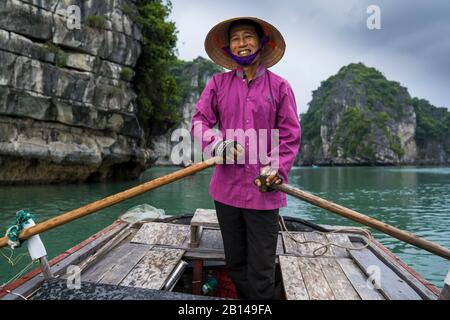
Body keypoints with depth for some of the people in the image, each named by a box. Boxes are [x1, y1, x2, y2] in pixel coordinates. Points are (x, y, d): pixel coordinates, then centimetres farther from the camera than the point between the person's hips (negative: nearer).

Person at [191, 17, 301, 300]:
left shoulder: (279, 86, 4)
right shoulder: (218, 83, 8)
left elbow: (290, 135, 3)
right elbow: (200, 120, 5)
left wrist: (277, 171, -11)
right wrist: (217, 144, -15)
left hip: (263, 190, -2)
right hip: (227, 187, 3)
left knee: (261, 268, 3)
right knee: (235, 263, 15)